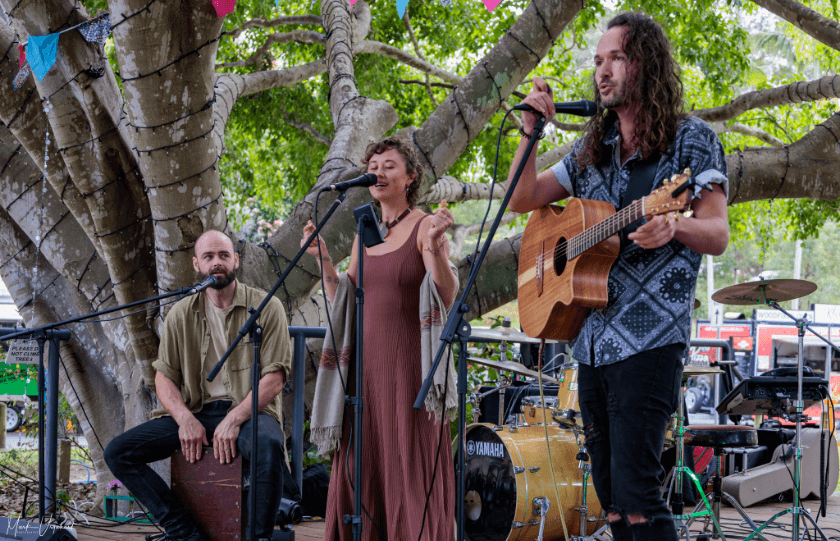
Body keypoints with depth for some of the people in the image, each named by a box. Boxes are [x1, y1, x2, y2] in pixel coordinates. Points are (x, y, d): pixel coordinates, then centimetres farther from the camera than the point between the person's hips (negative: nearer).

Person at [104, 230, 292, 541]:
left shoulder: (266, 307, 0)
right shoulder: (181, 314, 10)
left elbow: (275, 377, -7)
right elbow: (164, 377, 8)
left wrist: (234, 419, -20)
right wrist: (185, 419, -12)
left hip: (248, 411, -4)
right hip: (194, 411, 4)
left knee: (268, 446, -40)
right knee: (117, 452, -15)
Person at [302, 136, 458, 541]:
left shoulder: (425, 226, -4)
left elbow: (447, 297, -14)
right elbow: (343, 302, 14)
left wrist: (436, 249, -29)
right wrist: (322, 258, 4)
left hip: (408, 359, -6)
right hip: (365, 360, 6)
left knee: (409, 461, -5)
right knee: (362, 467, 5)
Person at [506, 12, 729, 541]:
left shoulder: (691, 140, -2)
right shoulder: (592, 150, 16)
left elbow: (718, 237, -10)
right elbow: (521, 199, 15)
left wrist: (674, 226, -32)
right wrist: (531, 129, 1)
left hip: (649, 341, -7)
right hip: (591, 341, 7)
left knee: (635, 493, -14)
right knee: (610, 495, 9)